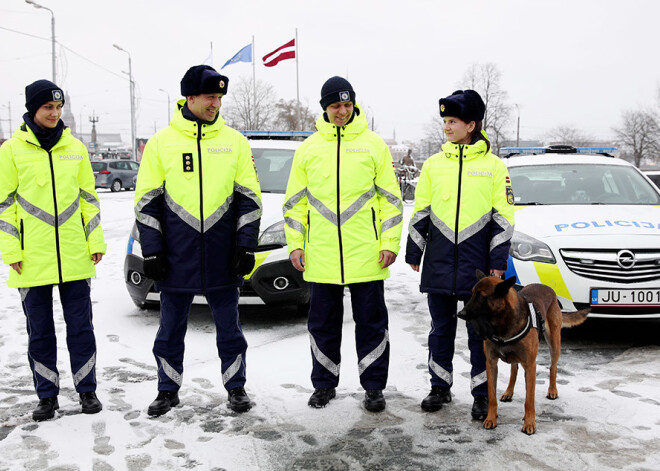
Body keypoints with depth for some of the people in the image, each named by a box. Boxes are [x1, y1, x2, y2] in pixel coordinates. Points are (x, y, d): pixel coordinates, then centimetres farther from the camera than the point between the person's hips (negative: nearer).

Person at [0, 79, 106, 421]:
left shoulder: (75, 148, 8)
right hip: (32, 260, -1)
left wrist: (95, 241, 4)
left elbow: (88, 197, 11)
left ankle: (86, 390, 20)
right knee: (40, 331, 8)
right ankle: (47, 395, 20)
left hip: (74, 257, 2)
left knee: (80, 326, 7)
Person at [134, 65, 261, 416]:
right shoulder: (161, 142, 2)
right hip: (176, 256, 0)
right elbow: (147, 201, 3)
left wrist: (246, 247, -1)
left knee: (228, 326, 9)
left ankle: (236, 387, 24)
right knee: (171, 328, 10)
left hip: (223, 256, 0)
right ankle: (168, 390, 26)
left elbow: (249, 198, 5)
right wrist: (151, 251, -3)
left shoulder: (234, 141, 4)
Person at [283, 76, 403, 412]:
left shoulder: (373, 145, 4)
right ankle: (324, 384, 25)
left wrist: (389, 242, -5)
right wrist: (295, 243, 3)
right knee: (323, 322, 10)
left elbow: (391, 198, 3)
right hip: (320, 256, 2)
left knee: (371, 321, 6)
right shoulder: (308, 148, 9)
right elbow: (295, 200, 11)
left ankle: (373, 386, 18)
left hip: (366, 255, -2)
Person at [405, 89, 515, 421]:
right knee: (441, 328, 10)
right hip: (439, 263, 3)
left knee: (480, 331, 5)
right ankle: (440, 387, 24)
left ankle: (483, 394, 16)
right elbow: (420, 211, 11)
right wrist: (413, 252, 7)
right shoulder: (434, 164, 8)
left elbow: (503, 216, 1)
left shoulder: (493, 165, 1)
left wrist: (498, 261, -4)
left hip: (478, 263, -2)